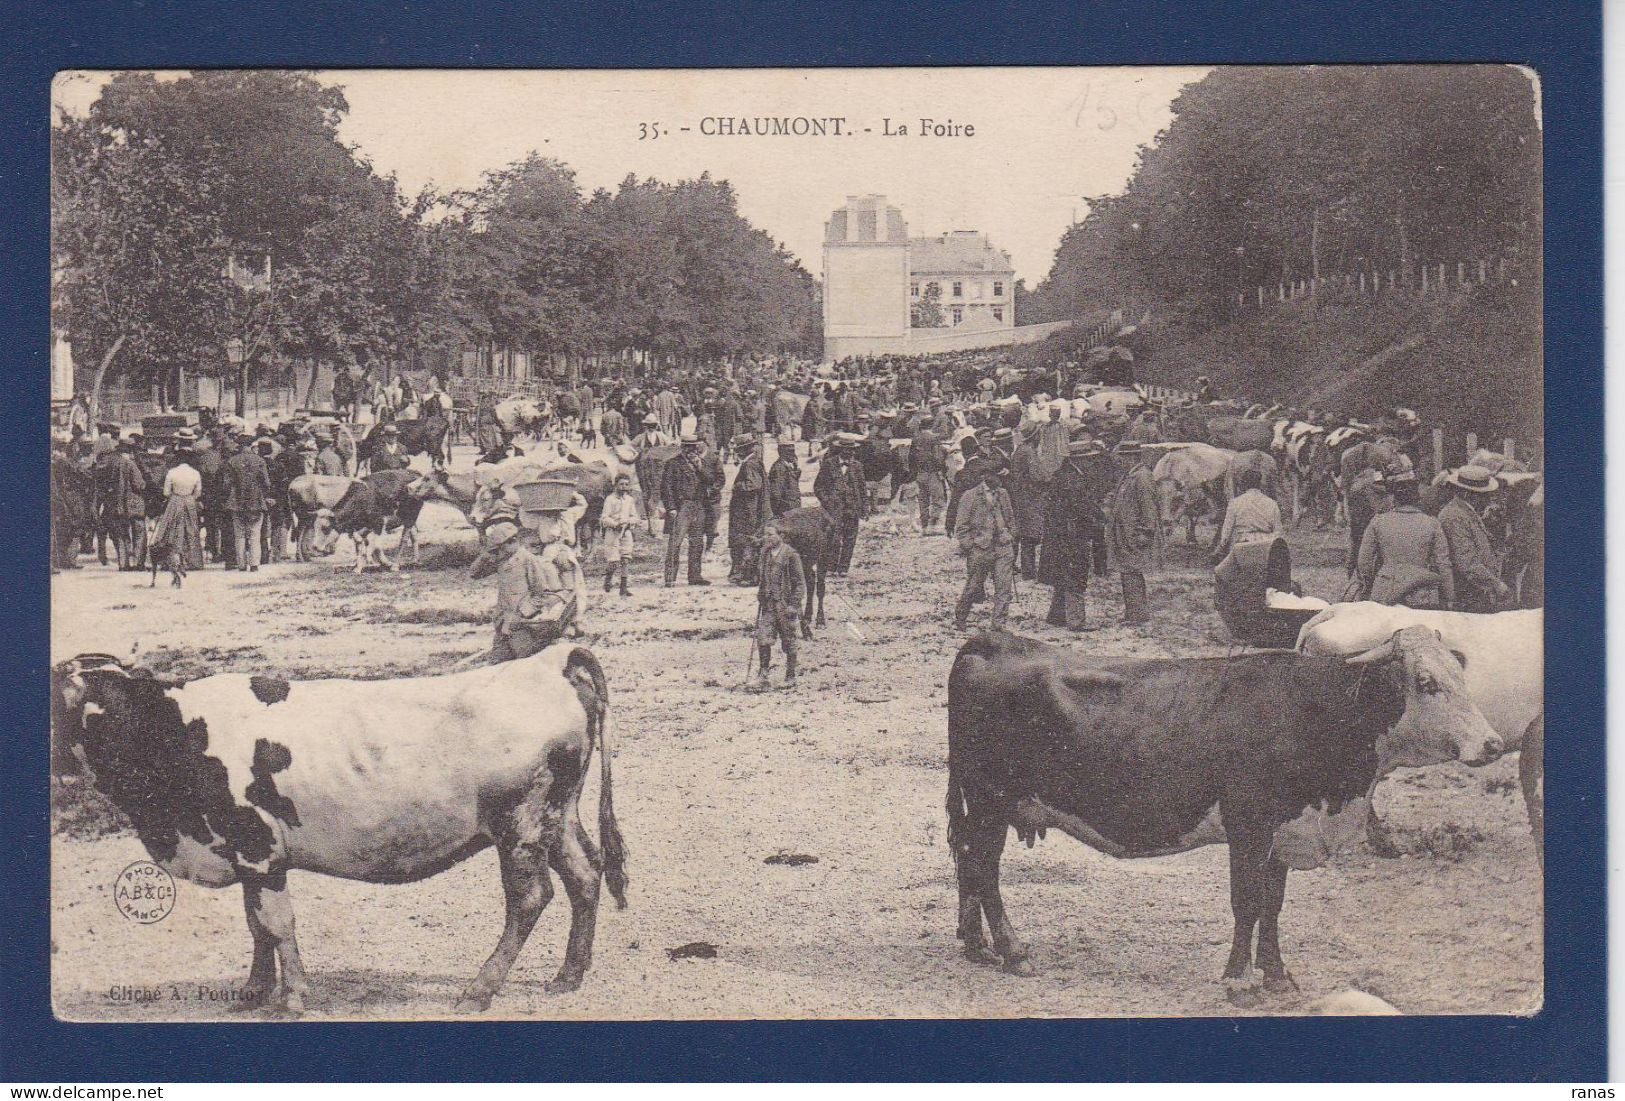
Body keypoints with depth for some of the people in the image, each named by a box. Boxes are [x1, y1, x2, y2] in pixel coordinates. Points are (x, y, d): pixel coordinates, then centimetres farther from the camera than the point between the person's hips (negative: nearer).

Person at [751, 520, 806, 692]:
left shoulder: (790, 554, -10)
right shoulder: (765, 553, 8)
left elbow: (799, 583, -9)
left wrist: (794, 605, -14)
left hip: (785, 605, -5)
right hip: (768, 605, 5)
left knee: (788, 643, 6)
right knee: (763, 640, -6)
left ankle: (790, 677, 19)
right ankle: (762, 676, 0)